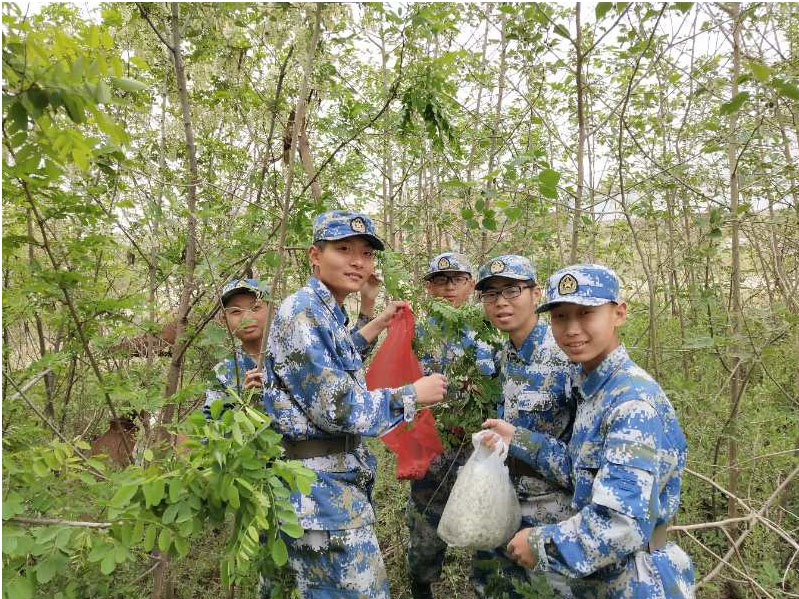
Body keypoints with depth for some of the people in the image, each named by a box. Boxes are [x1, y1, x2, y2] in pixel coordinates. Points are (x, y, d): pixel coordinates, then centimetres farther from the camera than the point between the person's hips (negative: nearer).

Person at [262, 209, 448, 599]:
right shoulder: (302, 311, -19)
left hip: (340, 484, 10)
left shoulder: (327, 314, 11)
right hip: (322, 489, -10)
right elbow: (338, 409, -24)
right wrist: (414, 394, -11)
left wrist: (375, 326, 24)